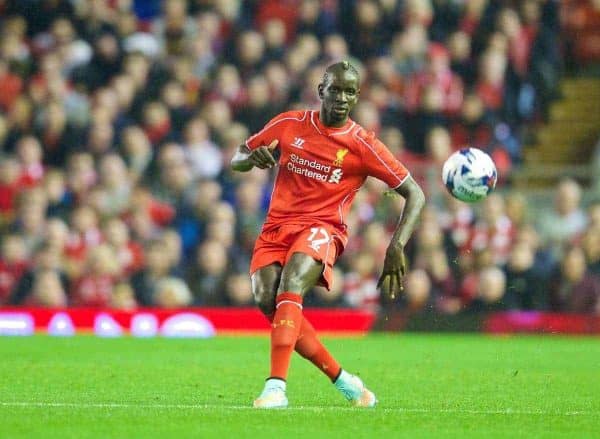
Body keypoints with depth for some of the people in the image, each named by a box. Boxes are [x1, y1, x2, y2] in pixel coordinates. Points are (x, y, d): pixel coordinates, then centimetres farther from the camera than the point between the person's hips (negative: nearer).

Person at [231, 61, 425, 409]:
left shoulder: (363, 145, -1)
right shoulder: (289, 125, 7)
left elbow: (415, 194, 1)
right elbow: (237, 160, 17)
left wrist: (397, 246, -14)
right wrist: (253, 158, -9)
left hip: (323, 229, -3)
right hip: (277, 227, 3)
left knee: (290, 285, -33)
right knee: (268, 300, -20)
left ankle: (276, 386, -41)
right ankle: (342, 379, -5)